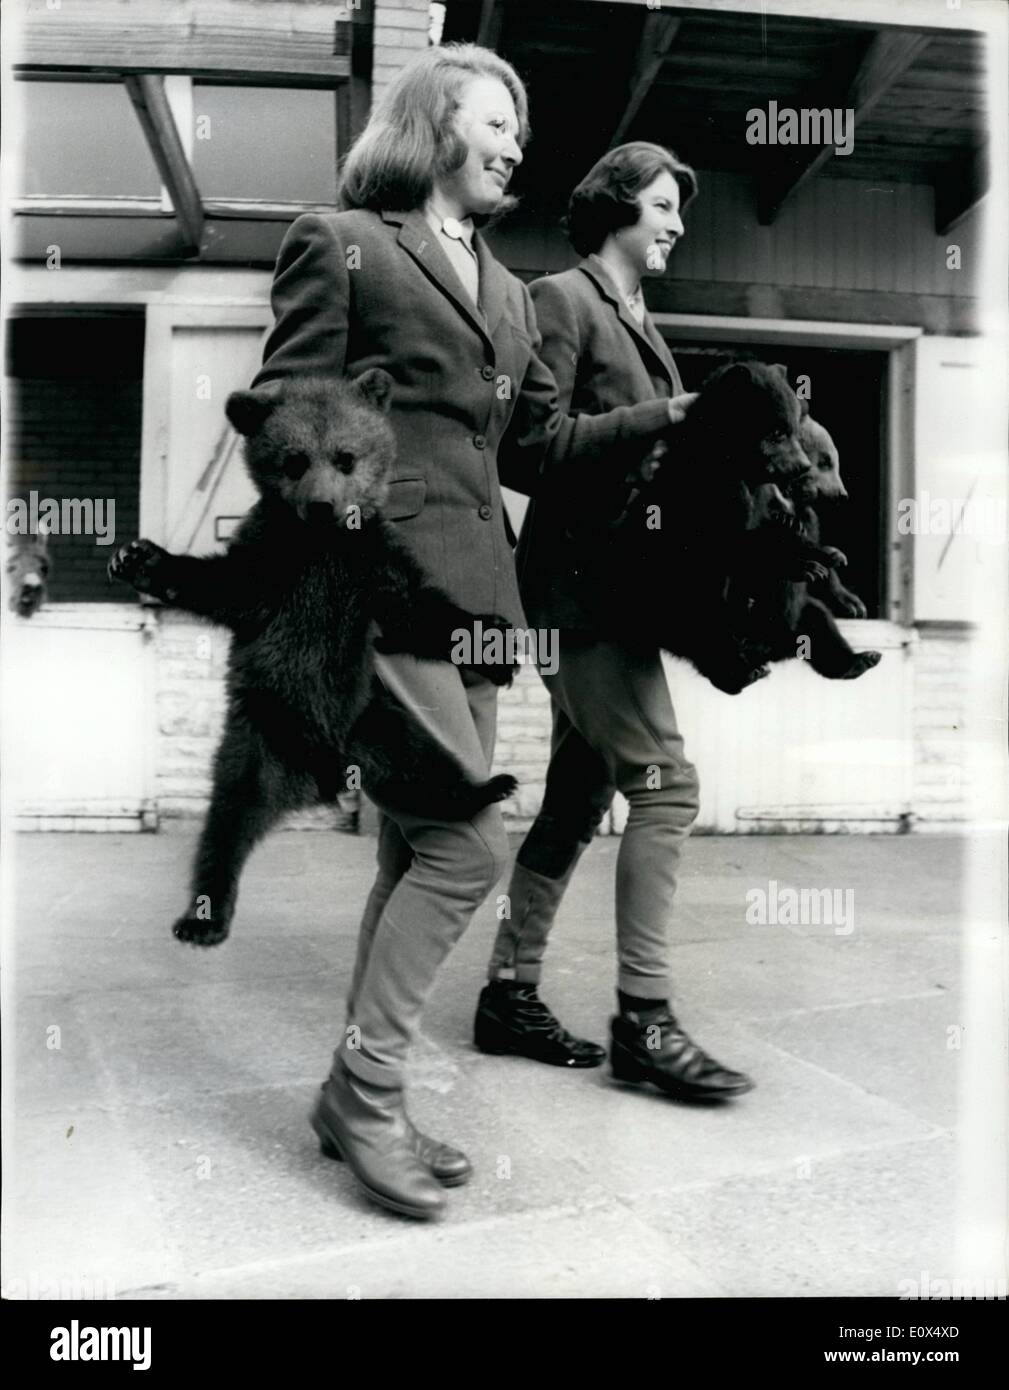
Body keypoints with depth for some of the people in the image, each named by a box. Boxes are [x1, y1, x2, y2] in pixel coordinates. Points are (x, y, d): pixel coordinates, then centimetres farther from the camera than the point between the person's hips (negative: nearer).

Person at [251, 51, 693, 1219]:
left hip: (475, 593, 8)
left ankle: (359, 1097, 20)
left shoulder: (507, 290, 24)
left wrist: (669, 416, 11)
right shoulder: (340, 243, 3)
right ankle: (369, 1085, 5)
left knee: (420, 852, 8)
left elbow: (535, 448, 22)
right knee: (467, 845, -12)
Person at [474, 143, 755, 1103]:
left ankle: (510, 995, 18)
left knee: (579, 797, 9)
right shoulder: (563, 300, -2)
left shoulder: (637, 318, 23)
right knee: (665, 783, -12)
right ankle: (643, 1020, -3)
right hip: (578, 576, -9)